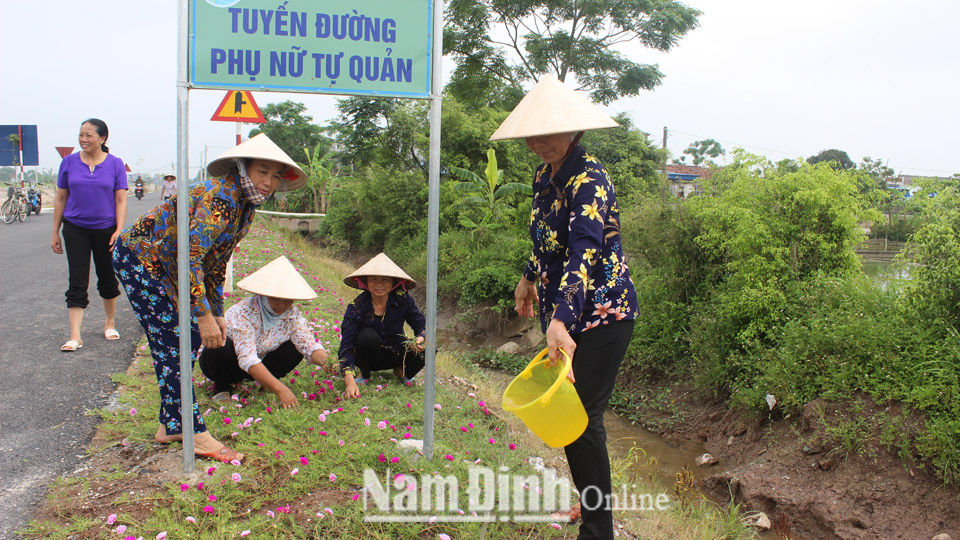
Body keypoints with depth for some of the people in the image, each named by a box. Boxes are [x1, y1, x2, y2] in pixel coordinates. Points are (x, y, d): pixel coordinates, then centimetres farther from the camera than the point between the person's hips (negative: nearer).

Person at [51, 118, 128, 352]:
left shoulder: (115, 164, -2)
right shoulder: (69, 162, 2)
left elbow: (121, 200, -3)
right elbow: (60, 199, 7)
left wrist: (119, 231, -12)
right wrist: (55, 233, 6)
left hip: (105, 229, 0)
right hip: (75, 229, 0)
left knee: (108, 279, 12)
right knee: (77, 282, -4)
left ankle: (109, 323, 31)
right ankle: (75, 336, -5)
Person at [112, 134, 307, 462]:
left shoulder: (247, 206, 2)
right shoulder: (218, 196, -28)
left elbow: (217, 262, 10)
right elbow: (191, 256, -34)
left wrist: (217, 314, 9)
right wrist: (204, 315, -32)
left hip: (164, 269, 9)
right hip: (137, 259, -9)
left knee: (189, 338, 8)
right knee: (170, 343, -9)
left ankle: (171, 426, 19)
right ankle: (195, 434, -3)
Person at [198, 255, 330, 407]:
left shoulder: (293, 315, -14)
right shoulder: (243, 313, -32)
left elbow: (309, 344, -21)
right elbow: (247, 360, -41)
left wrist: (326, 362, -46)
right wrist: (280, 389, -52)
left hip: (260, 366, 4)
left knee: (294, 349, -19)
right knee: (220, 345, -36)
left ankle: (264, 385, 2)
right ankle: (222, 388, -8)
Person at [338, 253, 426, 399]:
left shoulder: (403, 299, -18)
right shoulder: (356, 307, -22)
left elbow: (422, 324, -8)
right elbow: (346, 347, -26)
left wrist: (420, 339, -35)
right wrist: (350, 382, -40)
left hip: (396, 353, 2)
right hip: (369, 356, -1)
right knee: (367, 335, -34)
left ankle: (402, 371, 7)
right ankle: (364, 373, -4)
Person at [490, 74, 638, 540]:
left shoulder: (588, 180, -21)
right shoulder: (545, 177, 7)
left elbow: (584, 254, -33)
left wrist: (560, 320, -43)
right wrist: (530, 278, 31)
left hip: (600, 315, -9)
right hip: (564, 312, 9)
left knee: (581, 418, -6)